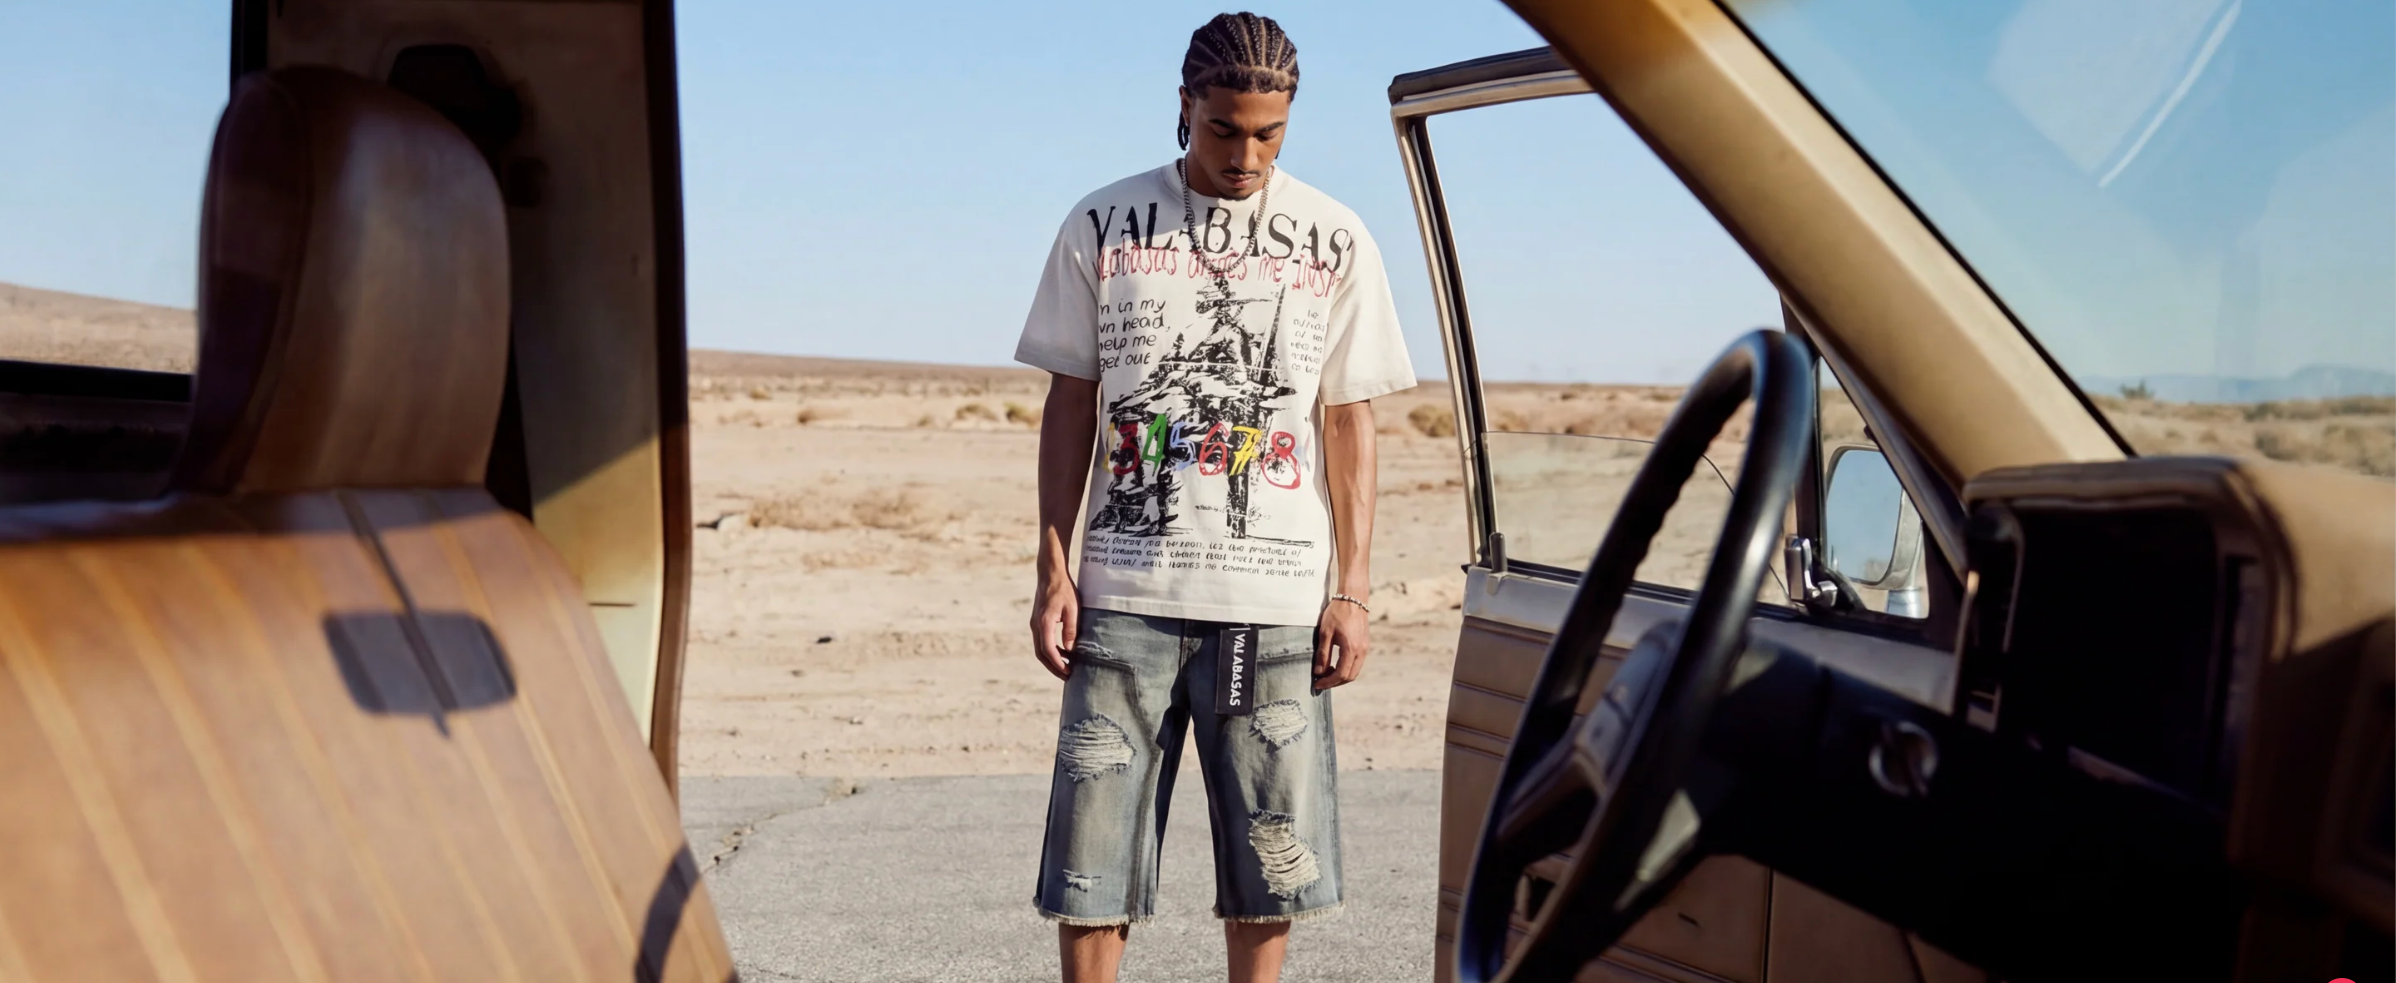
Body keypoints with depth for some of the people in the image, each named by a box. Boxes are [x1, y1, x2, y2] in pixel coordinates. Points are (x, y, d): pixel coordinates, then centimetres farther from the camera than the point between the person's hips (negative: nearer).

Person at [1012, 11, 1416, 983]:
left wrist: (1353, 592, 1)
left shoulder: (1334, 241, 6)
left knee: (1271, 851, 5)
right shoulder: (1102, 226, 6)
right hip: (1127, 593, 0)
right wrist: (1053, 572, 2)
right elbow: (1070, 407, 8)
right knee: (1093, 842, 1)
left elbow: (1348, 426, 7)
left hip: (1275, 598, 0)